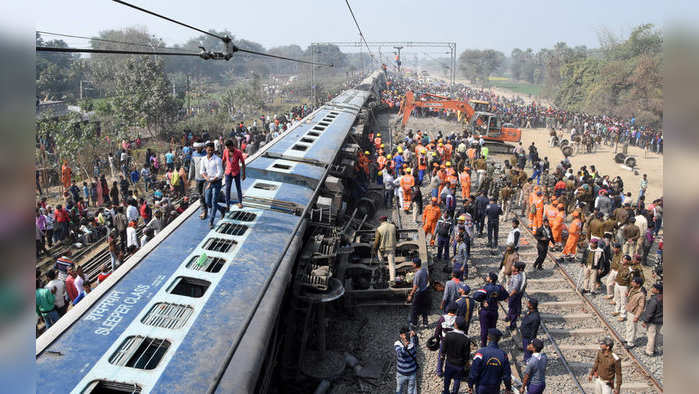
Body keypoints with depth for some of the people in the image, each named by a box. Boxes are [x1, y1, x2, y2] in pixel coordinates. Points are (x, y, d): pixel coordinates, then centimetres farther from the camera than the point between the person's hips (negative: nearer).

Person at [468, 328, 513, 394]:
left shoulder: (481, 352, -21)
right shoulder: (503, 355, -12)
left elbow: (473, 372, -17)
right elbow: (507, 374, -3)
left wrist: (470, 385, -3)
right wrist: (508, 388, 14)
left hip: (481, 388, -2)